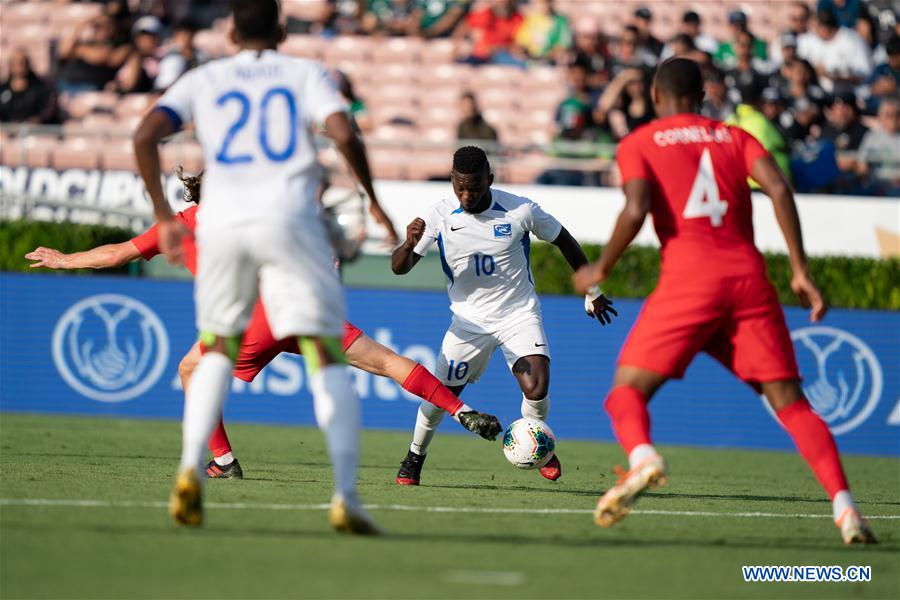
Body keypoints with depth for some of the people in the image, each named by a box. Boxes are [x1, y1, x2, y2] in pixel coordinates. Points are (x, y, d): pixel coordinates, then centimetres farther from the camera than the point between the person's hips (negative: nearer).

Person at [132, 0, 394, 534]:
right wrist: (375, 202, 7)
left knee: (218, 347, 21)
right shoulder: (306, 74, 13)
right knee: (326, 354, -1)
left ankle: (190, 471, 2)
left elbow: (146, 135, 4)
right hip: (289, 219, -2)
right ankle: (347, 497, -13)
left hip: (221, 223, 2)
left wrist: (163, 214, 11)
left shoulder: (204, 80, 18)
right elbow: (343, 133, -4)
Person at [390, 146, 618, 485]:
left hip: (519, 314, -1)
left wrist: (592, 292, 10)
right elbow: (399, 267, -13)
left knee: (536, 389, -21)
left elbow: (563, 241, 2)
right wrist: (409, 244, -38)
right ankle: (414, 458, 27)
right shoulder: (439, 216, -13)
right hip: (469, 319, 1)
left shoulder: (519, 211, -16)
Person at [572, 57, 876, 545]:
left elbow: (636, 210, -5)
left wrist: (601, 270, 9)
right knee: (790, 402, 5)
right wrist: (800, 271, 2)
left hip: (688, 279, -3)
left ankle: (643, 456, -31)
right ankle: (844, 505, -13)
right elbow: (778, 188, 3)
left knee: (626, 390, 3)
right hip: (749, 276, 3)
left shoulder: (639, 144, 12)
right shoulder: (735, 138, 20)